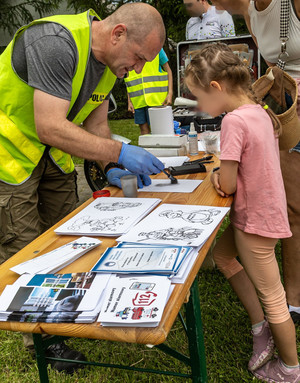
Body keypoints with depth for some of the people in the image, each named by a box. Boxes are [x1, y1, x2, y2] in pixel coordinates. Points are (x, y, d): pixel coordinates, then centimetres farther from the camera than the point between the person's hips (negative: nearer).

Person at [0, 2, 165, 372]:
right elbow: (50, 128, -36)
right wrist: (119, 152, -33)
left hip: (52, 155, 8)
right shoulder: (55, 42, -30)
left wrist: (111, 167, -12)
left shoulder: (110, 61, -1)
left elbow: (95, 126, 5)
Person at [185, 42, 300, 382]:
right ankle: (260, 325, 34)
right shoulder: (259, 111, 2)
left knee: (272, 298, 9)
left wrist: (219, 175, -1)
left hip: (256, 220, -9)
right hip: (264, 210, 9)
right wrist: (223, 171, -4)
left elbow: (226, 185, -23)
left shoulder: (234, 120, -26)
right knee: (222, 255, 26)